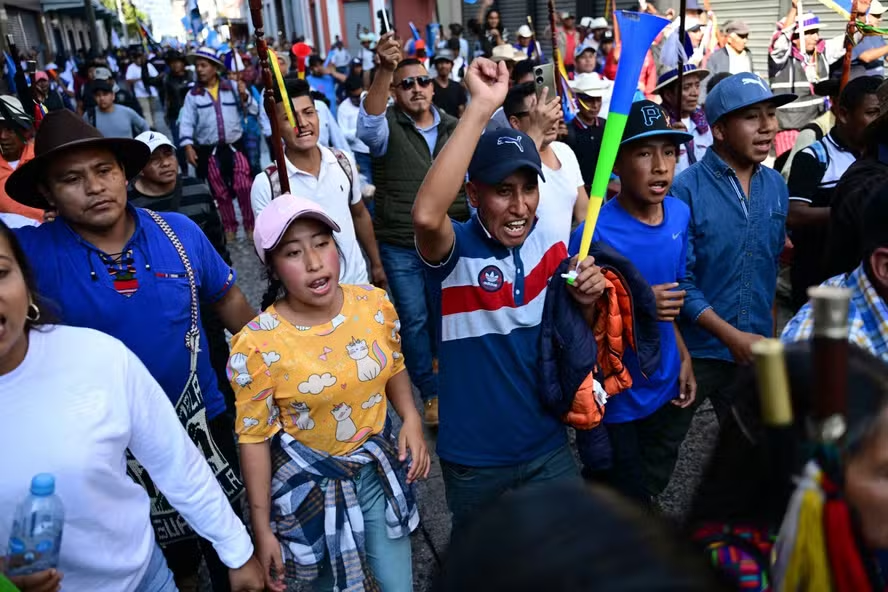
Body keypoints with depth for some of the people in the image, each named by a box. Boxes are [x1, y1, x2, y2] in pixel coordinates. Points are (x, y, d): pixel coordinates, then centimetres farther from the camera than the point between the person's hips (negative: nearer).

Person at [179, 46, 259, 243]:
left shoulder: (233, 88, 2)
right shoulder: (192, 95, 1)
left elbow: (253, 111, 0)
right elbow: (186, 122, -3)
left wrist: (244, 96, -18)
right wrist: (187, 146, -15)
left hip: (235, 146, -1)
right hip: (209, 151, 1)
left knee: (243, 187, -7)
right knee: (221, 192, 11)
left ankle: (250, 224, 11)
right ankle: (229, 227, 27)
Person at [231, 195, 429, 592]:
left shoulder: (375, 304, -12)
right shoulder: (256, 345, -24)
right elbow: (254, 438, -15)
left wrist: (411, 418, -9)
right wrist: (263, 531, -10)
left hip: (379, 469, 4)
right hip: (311, 485, -3)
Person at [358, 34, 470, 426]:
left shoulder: (453, 127, 4)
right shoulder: (387, 125, -7)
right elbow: (368, 125, -32)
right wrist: (384, 70, -47)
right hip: (400, 247, -3)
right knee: (414, 319, 5)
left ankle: (442, 364, 46)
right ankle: (431, 392, 22)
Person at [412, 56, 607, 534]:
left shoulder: (551, 242, -5)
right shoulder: (456, 249, -20)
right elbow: (426, 215, -45)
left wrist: (585, 298, -15)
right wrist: (481, 107, -43)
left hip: (547, 448, 3)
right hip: (473, 460, -3)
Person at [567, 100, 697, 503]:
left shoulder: (679, 214, -3)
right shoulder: (593, 235, -24)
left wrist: (683, 356, 8)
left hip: (661, 391, 6)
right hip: (612, 403, -6)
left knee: (651, 487, 24)